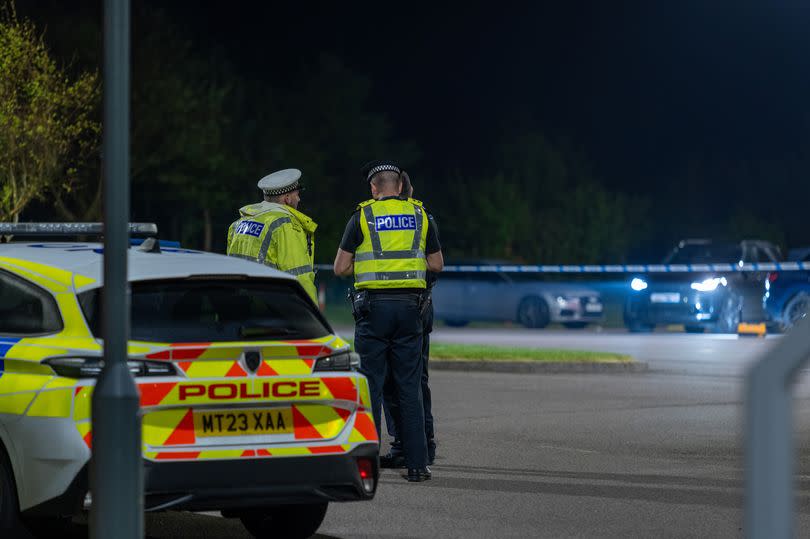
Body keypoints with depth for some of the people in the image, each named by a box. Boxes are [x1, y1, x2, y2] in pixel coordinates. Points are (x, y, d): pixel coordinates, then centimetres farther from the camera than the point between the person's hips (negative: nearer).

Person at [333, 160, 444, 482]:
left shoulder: (363, 217, -1)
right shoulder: (419, 215, 7)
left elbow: (340, 268, 0)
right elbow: (437, 264, 13)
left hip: (373, 306, -2)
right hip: (409, 307, 2)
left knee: (371, 386, 3)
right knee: (410, 388, 5)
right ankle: (416, 464, 3)